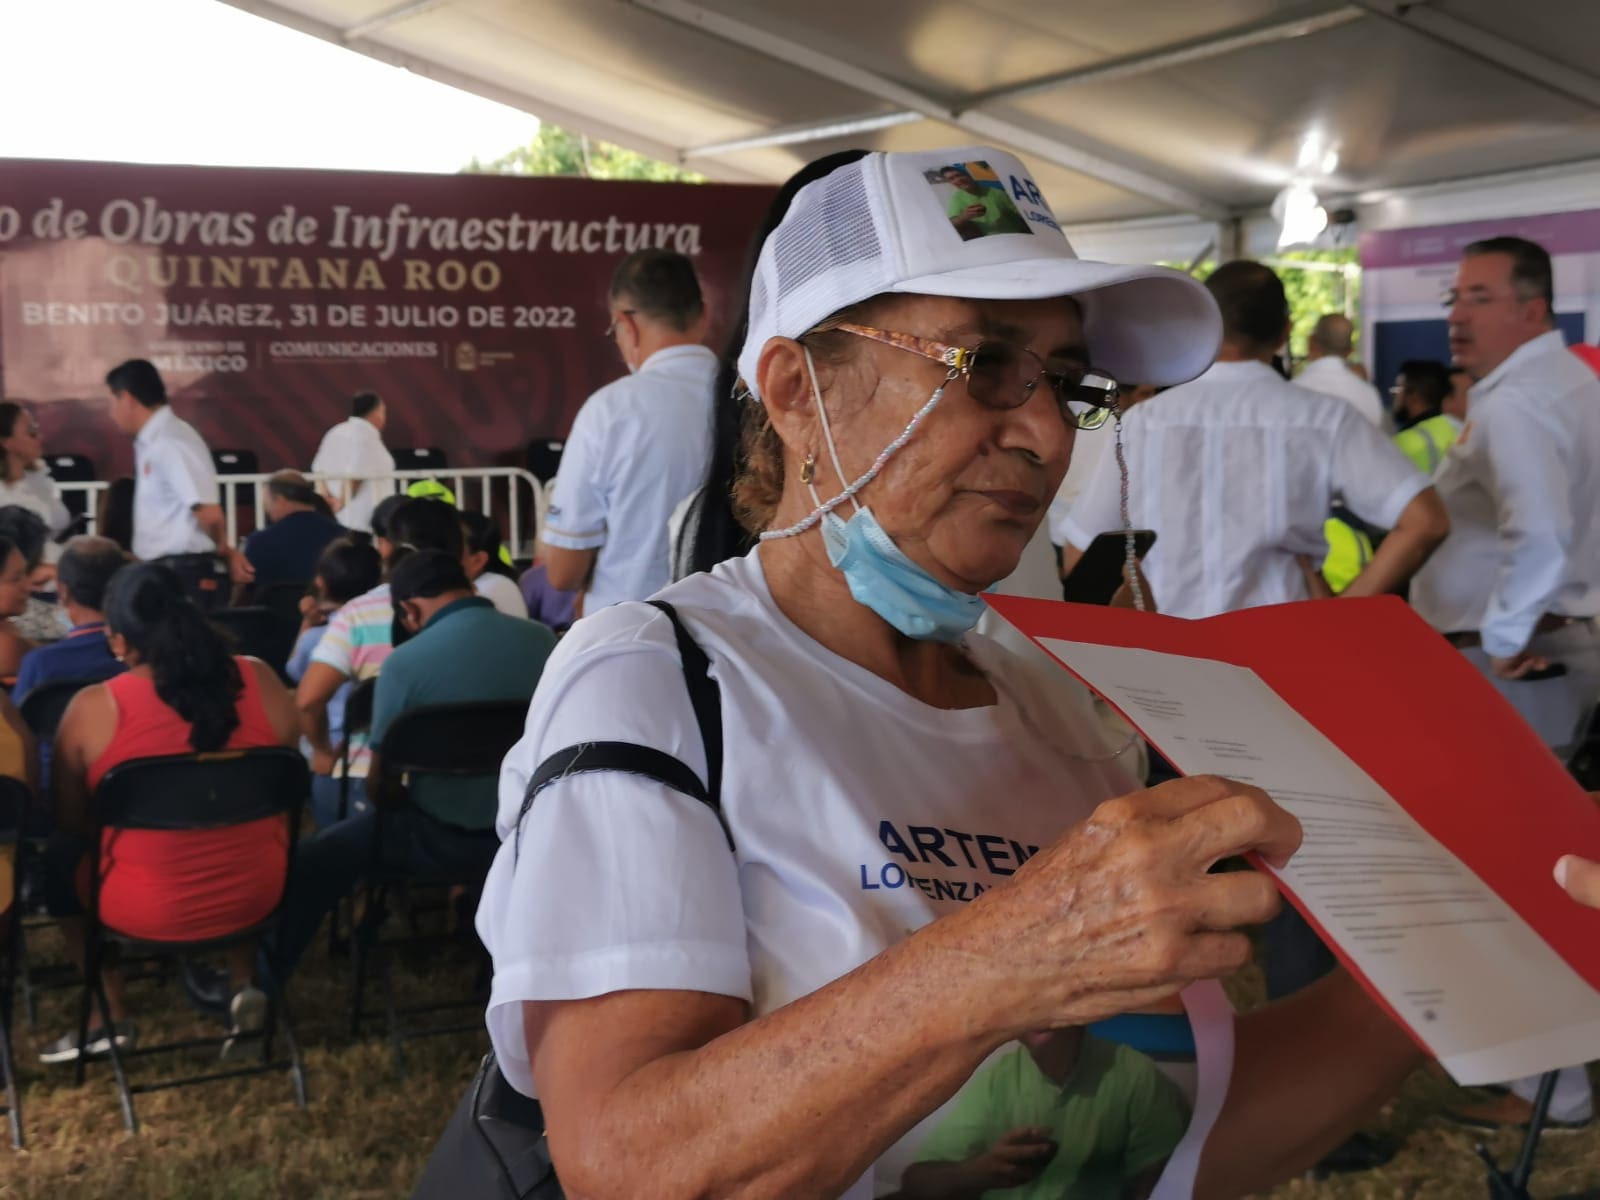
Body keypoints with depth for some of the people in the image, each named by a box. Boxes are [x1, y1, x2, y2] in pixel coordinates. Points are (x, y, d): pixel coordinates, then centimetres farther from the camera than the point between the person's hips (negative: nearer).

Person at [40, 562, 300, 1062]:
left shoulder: (93, 708, -15)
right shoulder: (261, 679, -8)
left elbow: (71, 822, 0)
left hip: (144, 910, -2)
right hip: (258, 892, 3)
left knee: (59, 856, 27)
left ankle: (111, 1014, 27)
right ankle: (244, 982, 28)